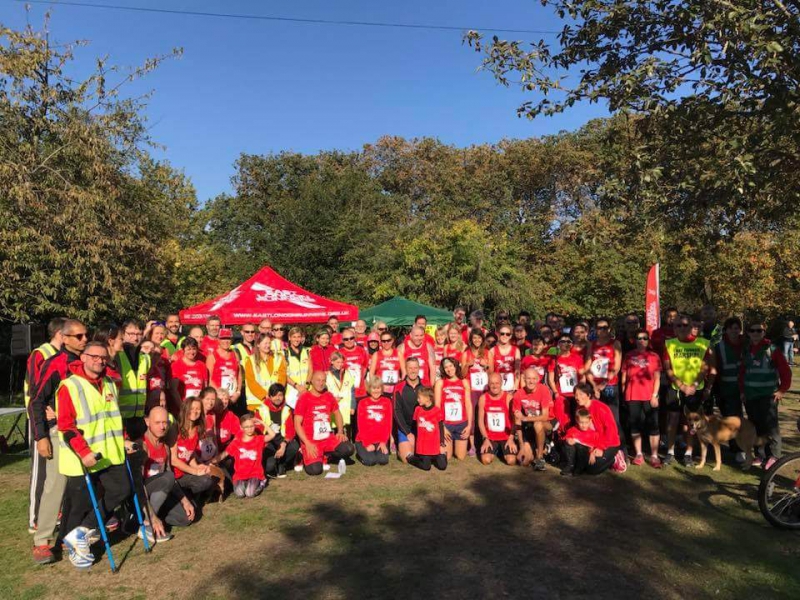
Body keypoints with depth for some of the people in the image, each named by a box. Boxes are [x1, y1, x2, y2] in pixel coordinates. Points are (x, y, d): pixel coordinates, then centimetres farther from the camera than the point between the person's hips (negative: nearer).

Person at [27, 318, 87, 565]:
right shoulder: (55, 364, -11)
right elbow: (36, 401, -11)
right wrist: (40, 437, -15)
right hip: (60, 431, -6)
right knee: (55, 484, -7)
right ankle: (42, 541, 3)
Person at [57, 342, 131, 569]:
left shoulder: (110, 384, 10)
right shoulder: (69, 386, -13)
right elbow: (66, 425, -17)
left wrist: (123, 440, 13)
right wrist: (84, 452, -23)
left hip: (110, 455, 7)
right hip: (80, 458, -7)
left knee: (121, 490, 6)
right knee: (81, 503, 5)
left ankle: (82, 532, 17)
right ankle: (73, 546, 28)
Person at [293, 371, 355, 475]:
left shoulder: (329, 396, 6)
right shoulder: (304, 399, -10)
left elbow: (337, 413, 19)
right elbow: (297, 424, -11)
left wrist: (340, 432, 3)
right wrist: (308, 444, -19)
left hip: (328, 437, 5)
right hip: (310, 440, -4)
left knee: (349, 449, -20)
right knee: (315, 470, -24)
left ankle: (325, 456, 8)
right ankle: (306, 456, 11)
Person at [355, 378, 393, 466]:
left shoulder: (387, 402, 4)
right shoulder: (363, 403, 0)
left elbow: (388, 424, 2)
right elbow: (361, 425, -4)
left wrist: (383, 442, -9)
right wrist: (367, 444, -13)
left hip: (380, 441, 1)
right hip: (364, 441, -1)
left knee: (383, 460, -21)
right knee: (370, 461, -22)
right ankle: (361, 453, 10)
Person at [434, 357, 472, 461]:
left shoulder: (464, 382, 7)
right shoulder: (440, 383, 0)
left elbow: (468, 405, 5)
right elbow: (437, 406, -3)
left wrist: (469, 425, -2)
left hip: (462, 424, 2)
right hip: (446, 424, -2)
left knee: (461, 457, 6)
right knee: (446, 457, 1)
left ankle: (456, 446, 36)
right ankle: (449, 447, 32)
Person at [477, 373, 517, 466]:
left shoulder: (508, 398, -9)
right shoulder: (483, 398, -4)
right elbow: (480, 420, 0)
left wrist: (511, 438, -14)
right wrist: (485, 439, -9)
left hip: (506, 437, -1)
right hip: (490, 437, 1)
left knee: (511, 461, -19)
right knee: (486, 460, -19)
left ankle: (503, 450, 16)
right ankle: (495, 450, 15)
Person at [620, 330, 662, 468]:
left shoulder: (654, 356, 4)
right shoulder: (629, 356, 7)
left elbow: (657, 378, 2)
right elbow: (624, 376, 10)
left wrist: (655, 395, -6)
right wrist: (623, 393, 5)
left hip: (649, 396, -1)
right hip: (632, 396, 1)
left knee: (653, 425, -1)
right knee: (634, 425, 5)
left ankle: (654, 456, 3)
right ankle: (638, 454, 13)